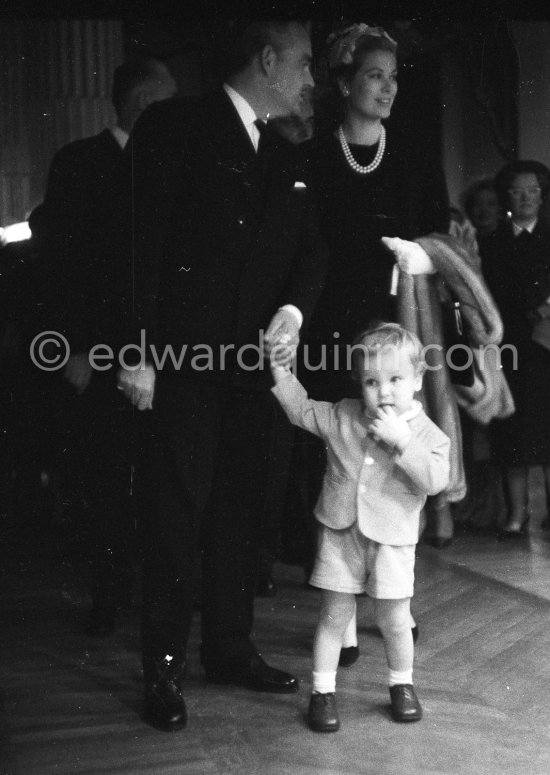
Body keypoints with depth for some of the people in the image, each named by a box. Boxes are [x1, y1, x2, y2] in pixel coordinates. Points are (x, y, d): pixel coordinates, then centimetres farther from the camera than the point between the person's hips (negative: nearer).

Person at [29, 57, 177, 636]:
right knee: (102, 479, 4)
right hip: (99, 351, -2)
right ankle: (109, 593, 17)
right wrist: (75, 348, -9)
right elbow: (58, 262, -4)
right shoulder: (79, 164, 0)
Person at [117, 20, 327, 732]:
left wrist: (293, 308, -8)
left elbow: (309, 251, 14)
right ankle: (164, 669, 11)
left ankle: (231, 648, 26)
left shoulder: (285, 159, 17)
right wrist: (137, 354, -17)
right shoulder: (173, 127, -5)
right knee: (174, 518, 0)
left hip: (252, 364, 7)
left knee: (241, 515, 12)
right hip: (179, 363, -6)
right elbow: (139, 239, -11)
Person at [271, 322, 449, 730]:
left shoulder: (427, 433, -7)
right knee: (335, 615, 6)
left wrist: (401, 441, -27)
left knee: (395, 619, 6)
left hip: (391, 539, -1)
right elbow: (301, 409, 11)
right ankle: (323, 690, 17)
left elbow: (435, 479, -21)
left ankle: (402, 684, 30)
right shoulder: (343, 417, 0)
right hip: (341, 533, 2)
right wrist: (281, 371, 0)